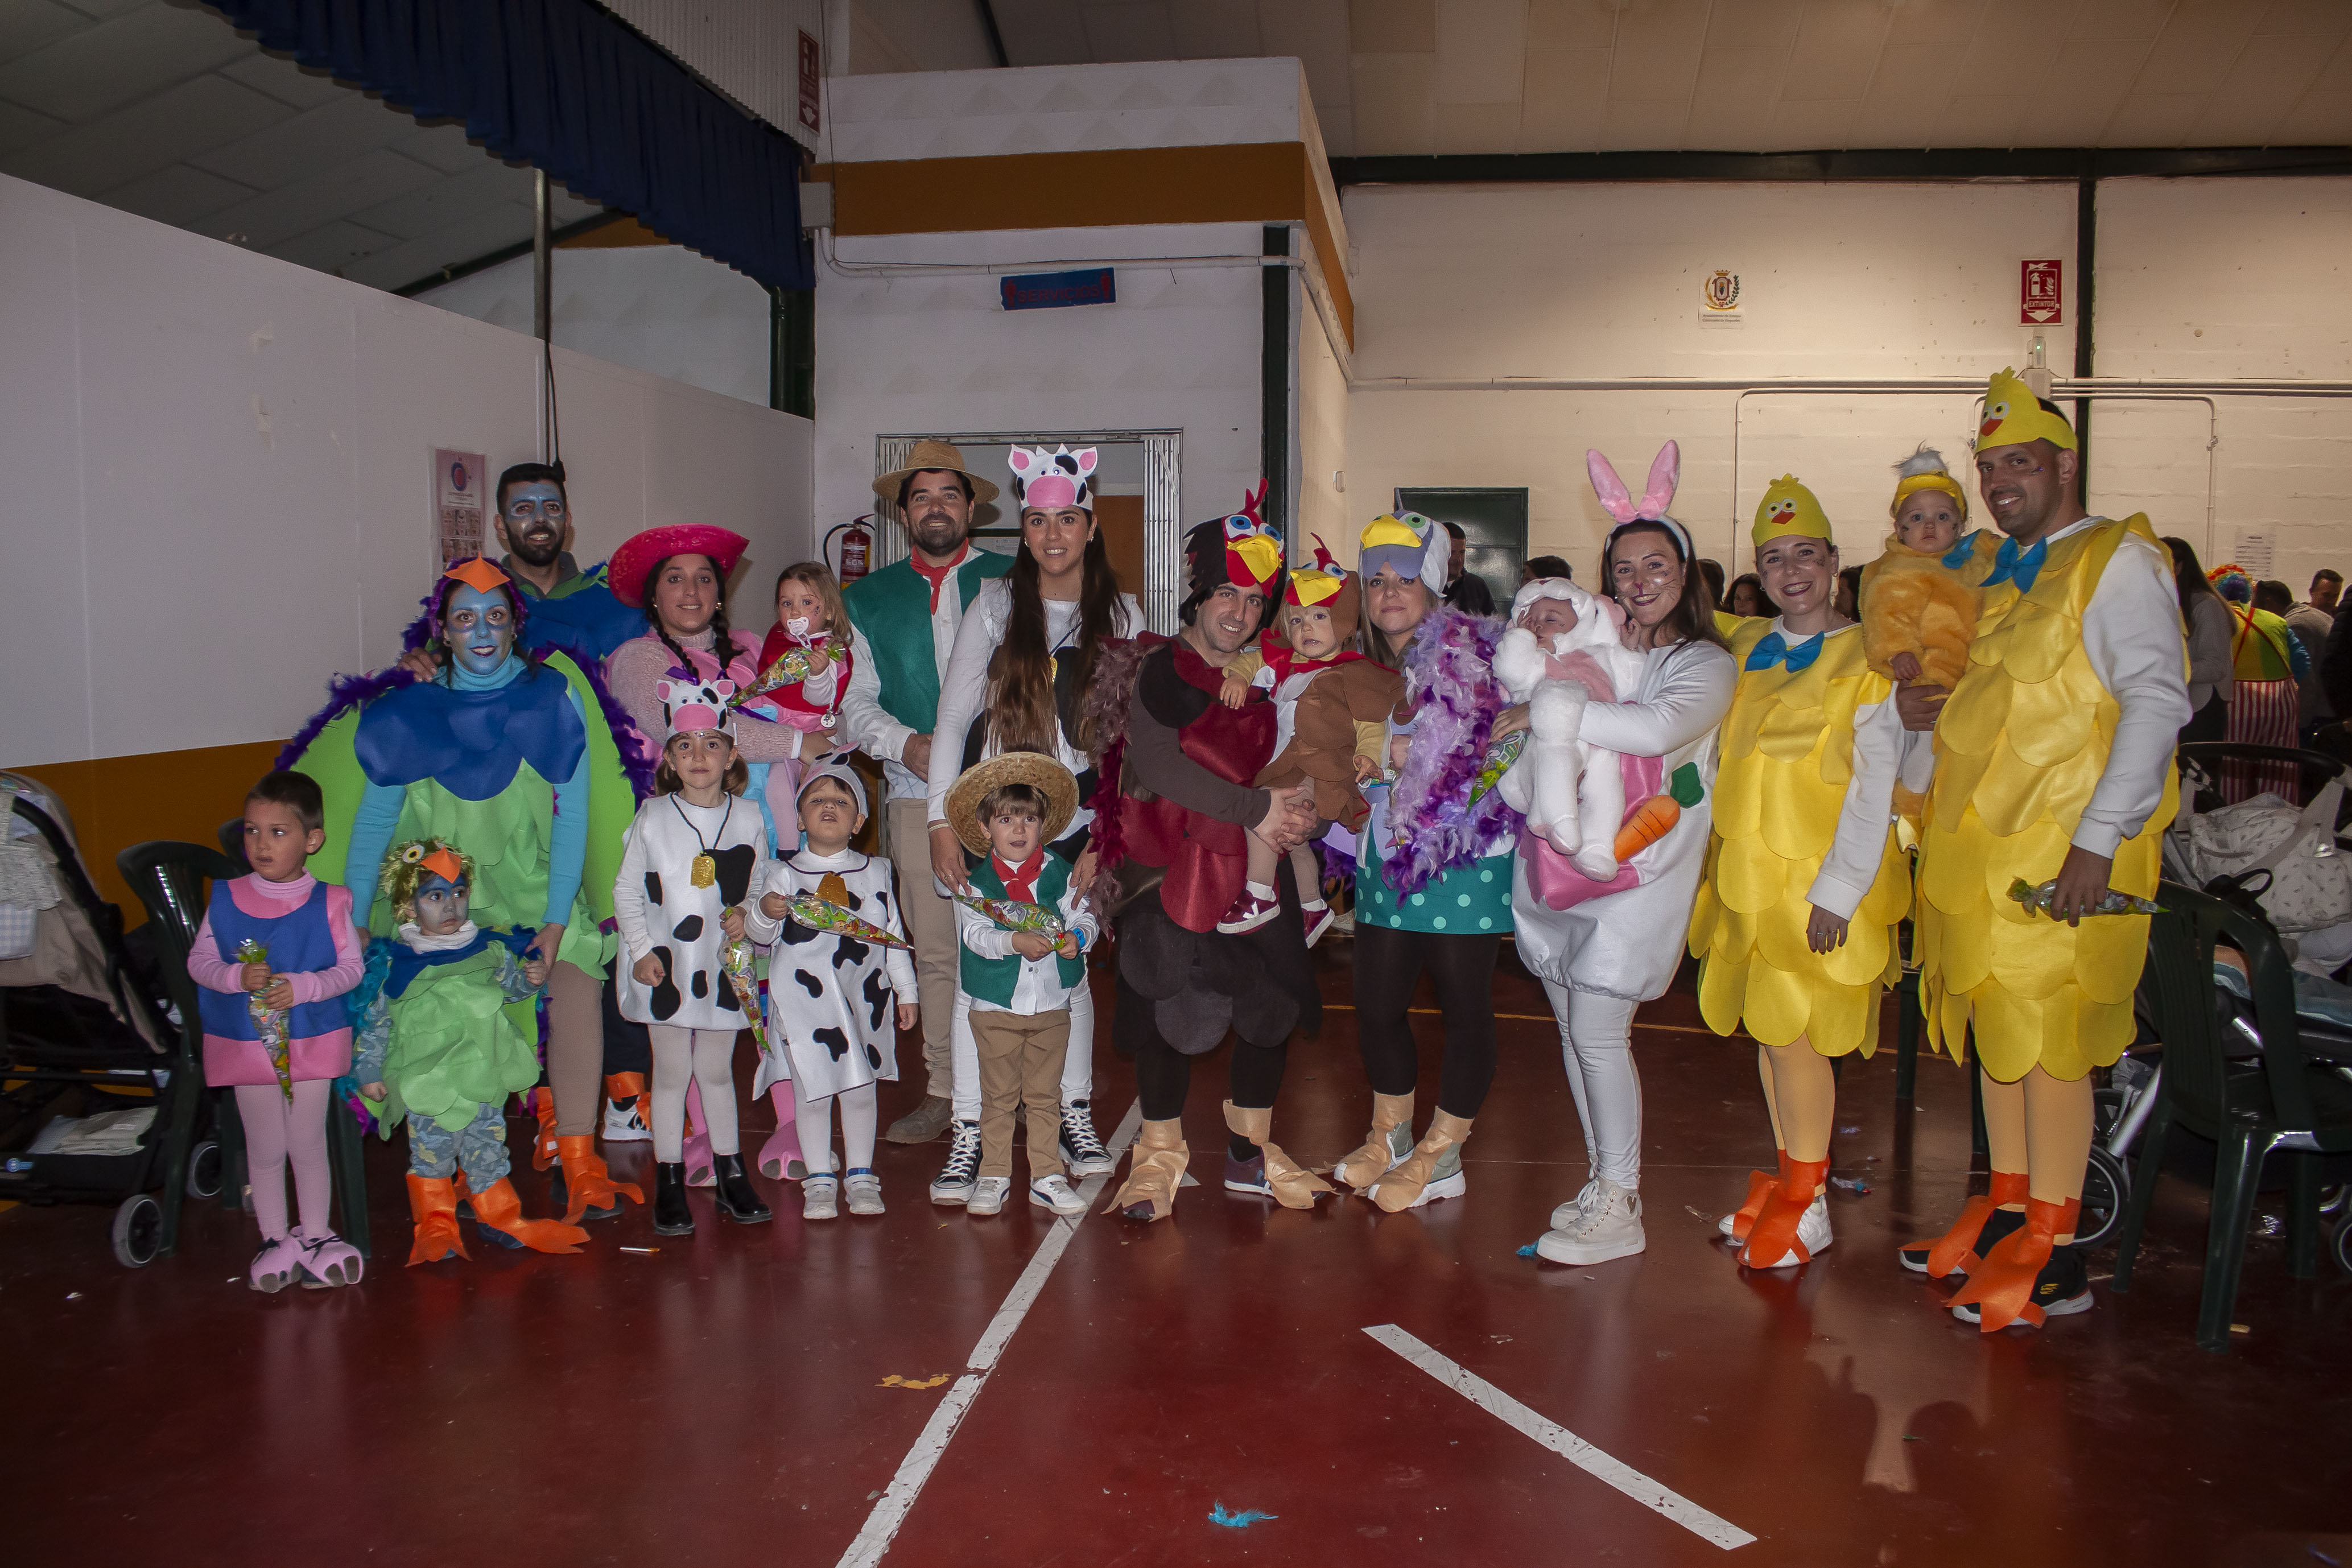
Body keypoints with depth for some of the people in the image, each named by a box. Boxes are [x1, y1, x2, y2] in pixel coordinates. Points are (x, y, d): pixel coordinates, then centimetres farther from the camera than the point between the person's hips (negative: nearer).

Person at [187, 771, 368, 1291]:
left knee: (307, 1143, 7)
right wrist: (237, 977, -18)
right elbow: (198, 960, 1)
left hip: (313, 1039, -1)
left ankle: (315, 1234, 23)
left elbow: (351, 967, -6)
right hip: (246, 1042, 2)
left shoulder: (329, 902, -8)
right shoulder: (226, 899, -2)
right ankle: (276, 1238, 26)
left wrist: (303, 986, -22)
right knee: (265, 1147, 11)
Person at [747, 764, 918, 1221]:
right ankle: (820, 1181, 18)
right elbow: (762, 936, -1)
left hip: (864, 999, 2)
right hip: (804, 1000, -2)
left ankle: (860, 1176, 24)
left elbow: (894, 935, 10)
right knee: (812, 1092, 4)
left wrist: (906, 992, 10)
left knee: (861, 1091, 9)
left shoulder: (875, 872, 6)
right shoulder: (784, 874, 0)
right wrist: (765, 913, -23)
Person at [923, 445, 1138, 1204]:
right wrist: (942, 819, -8)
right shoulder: (995, 607, 2)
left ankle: (1075, 1116, 23)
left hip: (1078, 819, 1)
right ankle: (970, 1134, 4)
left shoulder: (1121, 616, 7)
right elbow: (953, 718, 0)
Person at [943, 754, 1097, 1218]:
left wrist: (1076, 936, -24)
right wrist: (1014, 942, -31)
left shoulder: (1059, 874, 1)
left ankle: (1047, 1177, 20)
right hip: (996, 1005, -2)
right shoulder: (977, 880, -4)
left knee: (1045, 1095, 10)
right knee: (998, 1096, 8)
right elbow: (974, 933, -15)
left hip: (1052, 1003, 2)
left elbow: (1084, 917, -2)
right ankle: (994, 1176, 20)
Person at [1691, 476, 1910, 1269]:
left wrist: (1839, 890, -16)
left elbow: (1875, 786, -13)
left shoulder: (1867, 661, -9)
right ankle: (1790, 1174, 26)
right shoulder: (1746, 649, 9)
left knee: (1796, 1032, -4)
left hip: (1816, 881, -6)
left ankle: (1806, 1202, 11)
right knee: (1767, 1027, 12)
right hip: (1747, 871, 6)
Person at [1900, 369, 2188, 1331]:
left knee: (2048, 1042, -4)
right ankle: (2007, 1212, 27)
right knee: (1997, 1030, 14)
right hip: (1977, 845, 8)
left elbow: (2156, 701, -16)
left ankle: (2052, 1256, 6)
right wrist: (1924, 708, 5)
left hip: (2061, 856, -8)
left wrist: (2099, 838, -22)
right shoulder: (1989, 570, 18)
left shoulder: (2117, 561, -7)